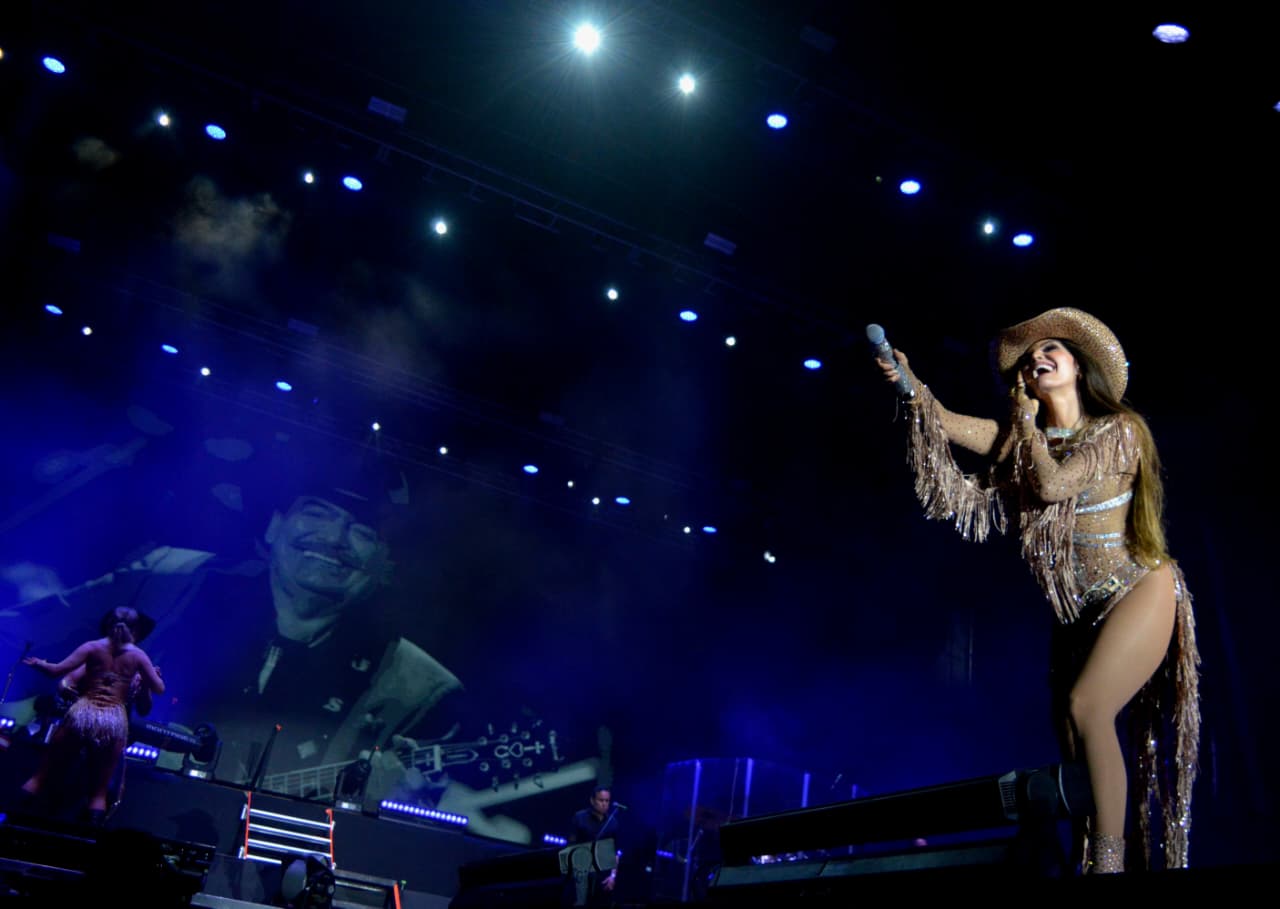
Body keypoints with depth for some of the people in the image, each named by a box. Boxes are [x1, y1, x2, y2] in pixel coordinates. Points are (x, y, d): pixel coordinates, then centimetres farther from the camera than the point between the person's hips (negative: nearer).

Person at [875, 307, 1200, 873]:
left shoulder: (1117, 429, -6)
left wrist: (1026, 422, -5)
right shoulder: (1025, 437, 10)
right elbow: (950, 425, -5)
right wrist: (911, 384, -20)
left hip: (1138, 591, -6)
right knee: (1069, 732, 3)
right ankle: (1088, 852, 13)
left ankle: (1110, 856, -18)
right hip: (1077, 611, 7)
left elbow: (1052, 484, -19)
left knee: (1086, 707, -25)